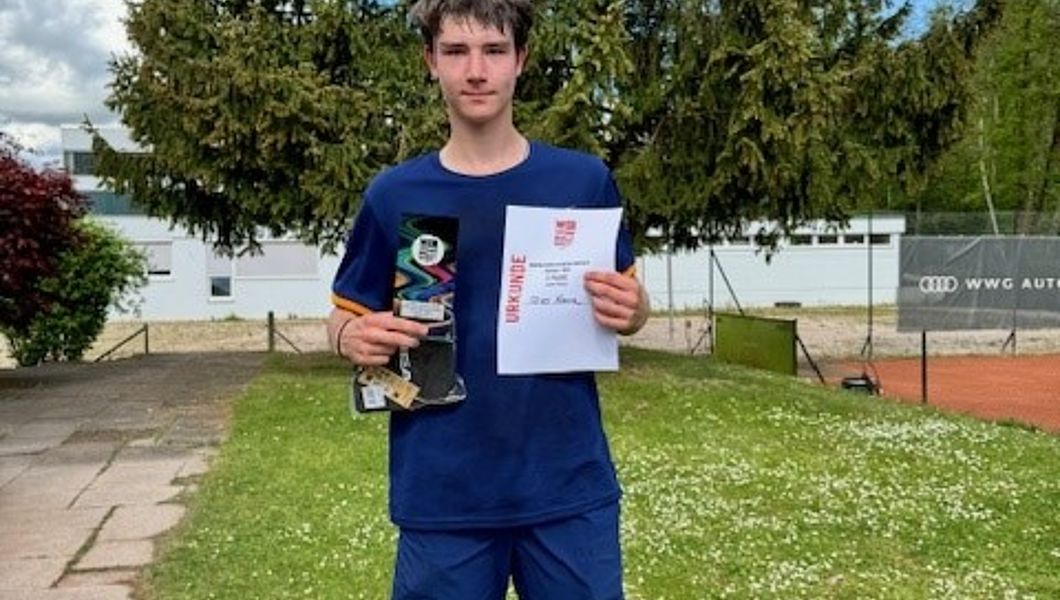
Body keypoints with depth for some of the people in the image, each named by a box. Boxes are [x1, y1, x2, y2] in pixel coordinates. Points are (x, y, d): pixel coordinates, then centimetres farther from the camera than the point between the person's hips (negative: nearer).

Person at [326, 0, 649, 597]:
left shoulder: (585, 180, 0)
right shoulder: (394, 195, 0)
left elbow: (628, 305, 11)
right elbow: (347, 316, 8)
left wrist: (631, 310, -12)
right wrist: (355, 338, -14)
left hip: (571, 487, 1)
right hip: (441, 496, 0)